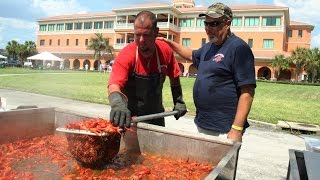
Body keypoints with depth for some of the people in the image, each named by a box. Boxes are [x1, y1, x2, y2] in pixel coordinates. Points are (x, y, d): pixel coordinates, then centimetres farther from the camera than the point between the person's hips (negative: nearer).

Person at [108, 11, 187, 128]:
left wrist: (179, 101, 0)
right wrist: (118, 104, -54)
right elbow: (114, 84, -35)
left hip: (156, 114, 4)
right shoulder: (126, 55, -23)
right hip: (131, 116, -4)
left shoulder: (165, 50, -11)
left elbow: (174, 77, 4)